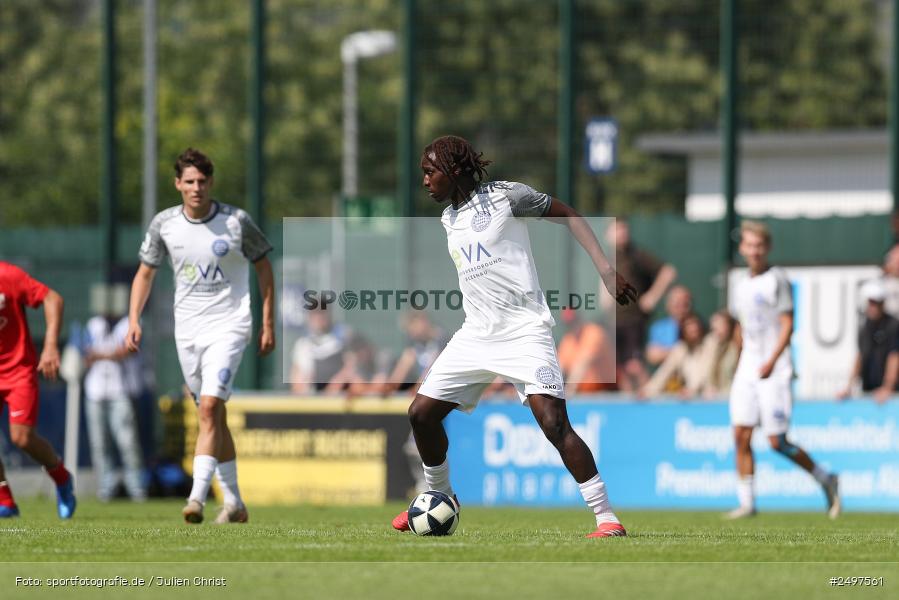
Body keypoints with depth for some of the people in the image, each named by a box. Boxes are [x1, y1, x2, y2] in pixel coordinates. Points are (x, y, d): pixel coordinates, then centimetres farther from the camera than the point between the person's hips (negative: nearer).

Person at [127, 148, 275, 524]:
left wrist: (268, 324, 2)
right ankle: (233, 502, 20)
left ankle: (197, 497, -26)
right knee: (213, 417, 9)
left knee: (210, 408, -19)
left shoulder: (237, 222, -8)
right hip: (187, 330, 4)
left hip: (228, 327, -4)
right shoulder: (164, 224, 0)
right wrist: (134, 320, 0)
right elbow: (146, 272, 12)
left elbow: (263, 267, 3)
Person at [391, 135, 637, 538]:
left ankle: (606, 517, -16)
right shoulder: (448, 218, 14)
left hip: (524, 333, -7)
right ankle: (439, 497, 27)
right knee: (421, 413, 4)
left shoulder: (503, 196, -7)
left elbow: (569, 216, -4)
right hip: (475, 335, 7)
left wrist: (606, 270, -12)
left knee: (555, 423, -20)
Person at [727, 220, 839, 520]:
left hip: (774, 371, -7)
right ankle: (746, 503, 1)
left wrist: (771, 361, -22)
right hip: (747, 370, 7)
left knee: (777, 443, -8)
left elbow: (787, 326, -12)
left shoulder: (777, 280, -7)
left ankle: (826, 479, 10)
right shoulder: (742, 287, 14)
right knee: (741, 436, -3)